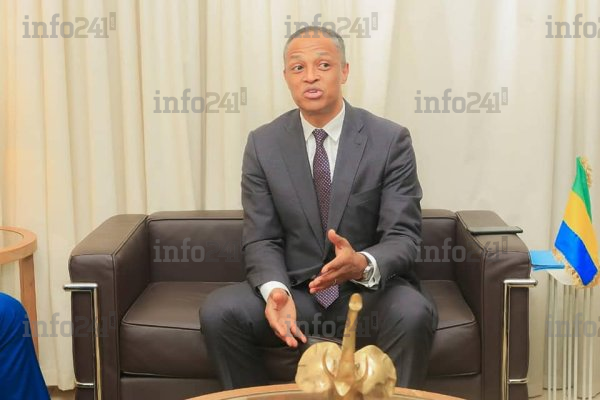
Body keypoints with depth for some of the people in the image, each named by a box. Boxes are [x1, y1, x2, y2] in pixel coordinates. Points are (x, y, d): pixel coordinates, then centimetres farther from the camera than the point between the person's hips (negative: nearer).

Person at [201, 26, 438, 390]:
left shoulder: (390, 140, -7)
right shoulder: (263, 144, 0)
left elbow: (403, 237, -10)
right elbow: (261, 240, -2)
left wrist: (363, 264, -33)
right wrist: (275, 291, -24)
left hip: (372, 290, -1)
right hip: (296, 288, 2)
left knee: (413, 314, -33)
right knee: (218, 312, -23)